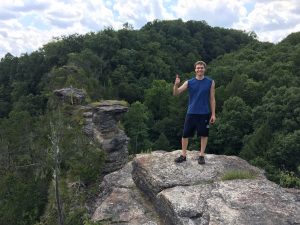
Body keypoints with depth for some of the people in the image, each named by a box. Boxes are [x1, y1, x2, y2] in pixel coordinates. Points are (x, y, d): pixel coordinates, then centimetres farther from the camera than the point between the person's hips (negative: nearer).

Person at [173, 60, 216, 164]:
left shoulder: (210, 82, 0)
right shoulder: (189, 82, 0)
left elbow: (212, 99, 3)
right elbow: (175, 93, -6)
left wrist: (213, 114, 0)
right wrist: (176, 84, -26)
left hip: (204, 114, 0)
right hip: (191, 113, 1)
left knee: (204, 135, 7)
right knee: (185, 134, 4)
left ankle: (201, 155, 23)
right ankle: (183, 155, 19)